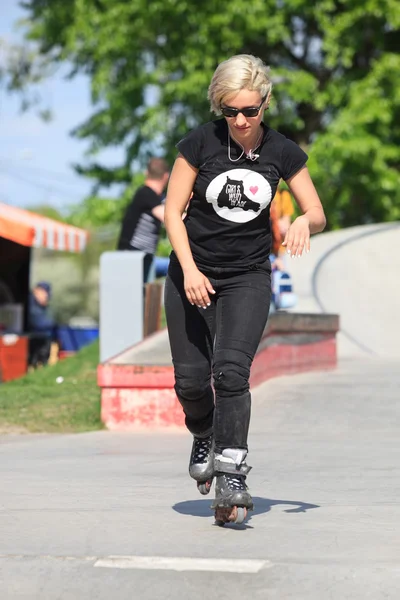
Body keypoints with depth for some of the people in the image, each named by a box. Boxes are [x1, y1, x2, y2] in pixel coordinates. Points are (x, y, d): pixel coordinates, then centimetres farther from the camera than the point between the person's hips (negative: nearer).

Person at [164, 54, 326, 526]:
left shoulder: (282, 152, -3)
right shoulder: (200, 142, -8)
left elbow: (318, 214, 5)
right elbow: (173, 211, -4)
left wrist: (303, 222, -20)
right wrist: (189, 269, -16)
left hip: (248, 278, 0)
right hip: (193, 274, 0)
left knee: (231, 369, -19)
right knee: (191, 379, -1)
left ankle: (231, 477, -20)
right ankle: (204, 438, 32)